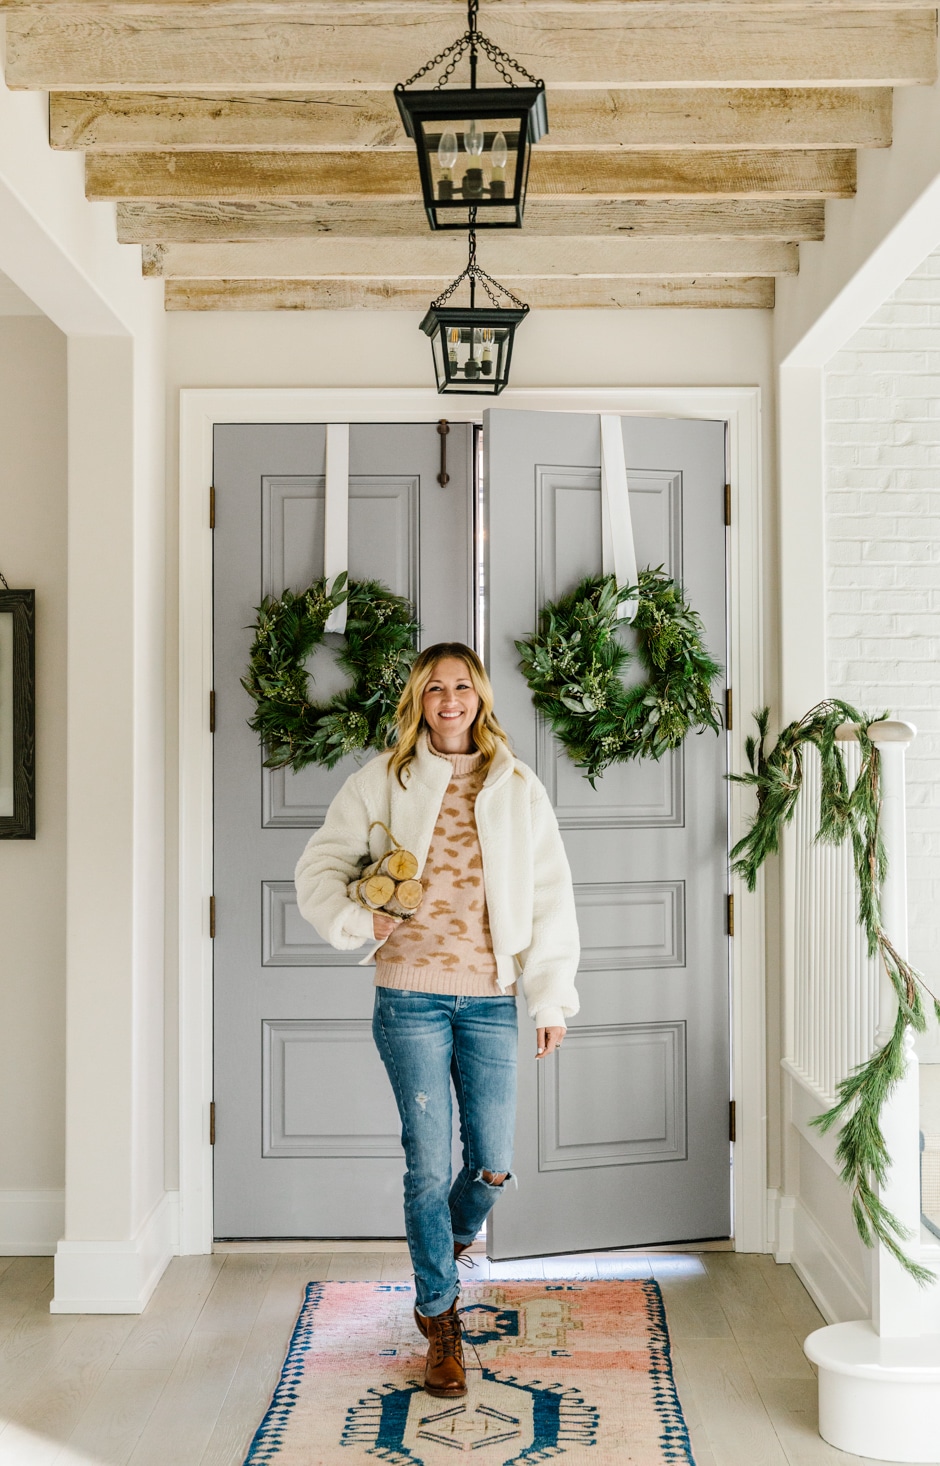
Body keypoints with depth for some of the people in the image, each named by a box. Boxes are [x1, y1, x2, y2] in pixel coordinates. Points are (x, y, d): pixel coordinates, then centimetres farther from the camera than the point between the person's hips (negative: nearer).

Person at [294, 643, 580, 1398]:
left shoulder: (518, 786, 5)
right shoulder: (382, 781, 2)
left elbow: (551, 897, 6)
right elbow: (319, 867, 6)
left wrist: (553, 997, 2)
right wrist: (356, 920, -13)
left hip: (490, 997, 2)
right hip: (411, 998, -2)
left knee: (493, 1165, 5)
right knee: (429, 1165, 2)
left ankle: (447, 1248, 40)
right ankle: (441, 1322, 19)